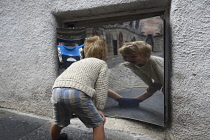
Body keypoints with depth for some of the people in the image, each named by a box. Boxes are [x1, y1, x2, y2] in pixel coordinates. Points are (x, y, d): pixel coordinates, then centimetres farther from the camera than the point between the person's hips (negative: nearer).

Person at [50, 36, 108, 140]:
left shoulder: (78, 63, 37)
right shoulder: (102, 64, 21)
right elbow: (101, 88, 8)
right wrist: (99, 108, 10)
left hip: (57, 90, 6)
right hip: (77, 92, -6)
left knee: (59, 123, 32)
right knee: (98, 124, 12)